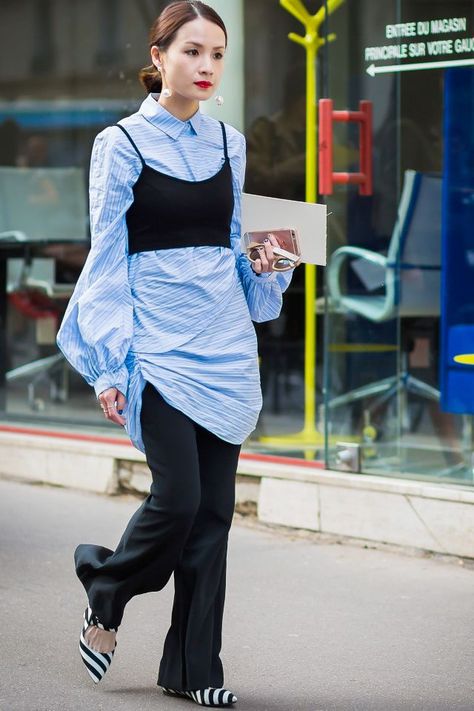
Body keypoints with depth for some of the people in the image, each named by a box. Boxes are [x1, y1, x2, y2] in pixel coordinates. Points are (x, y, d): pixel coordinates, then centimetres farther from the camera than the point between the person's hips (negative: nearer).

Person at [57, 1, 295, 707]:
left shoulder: (229, 143, 11)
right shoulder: (121, 144, -3)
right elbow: (108, 262, -4)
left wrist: (263, 265, -2)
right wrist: (111, 365, -9)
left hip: (226, 345, 5)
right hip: (159, 345, -5)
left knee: (214, 508, 3)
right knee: (179, 496, -13)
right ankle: (106, 588, 17)